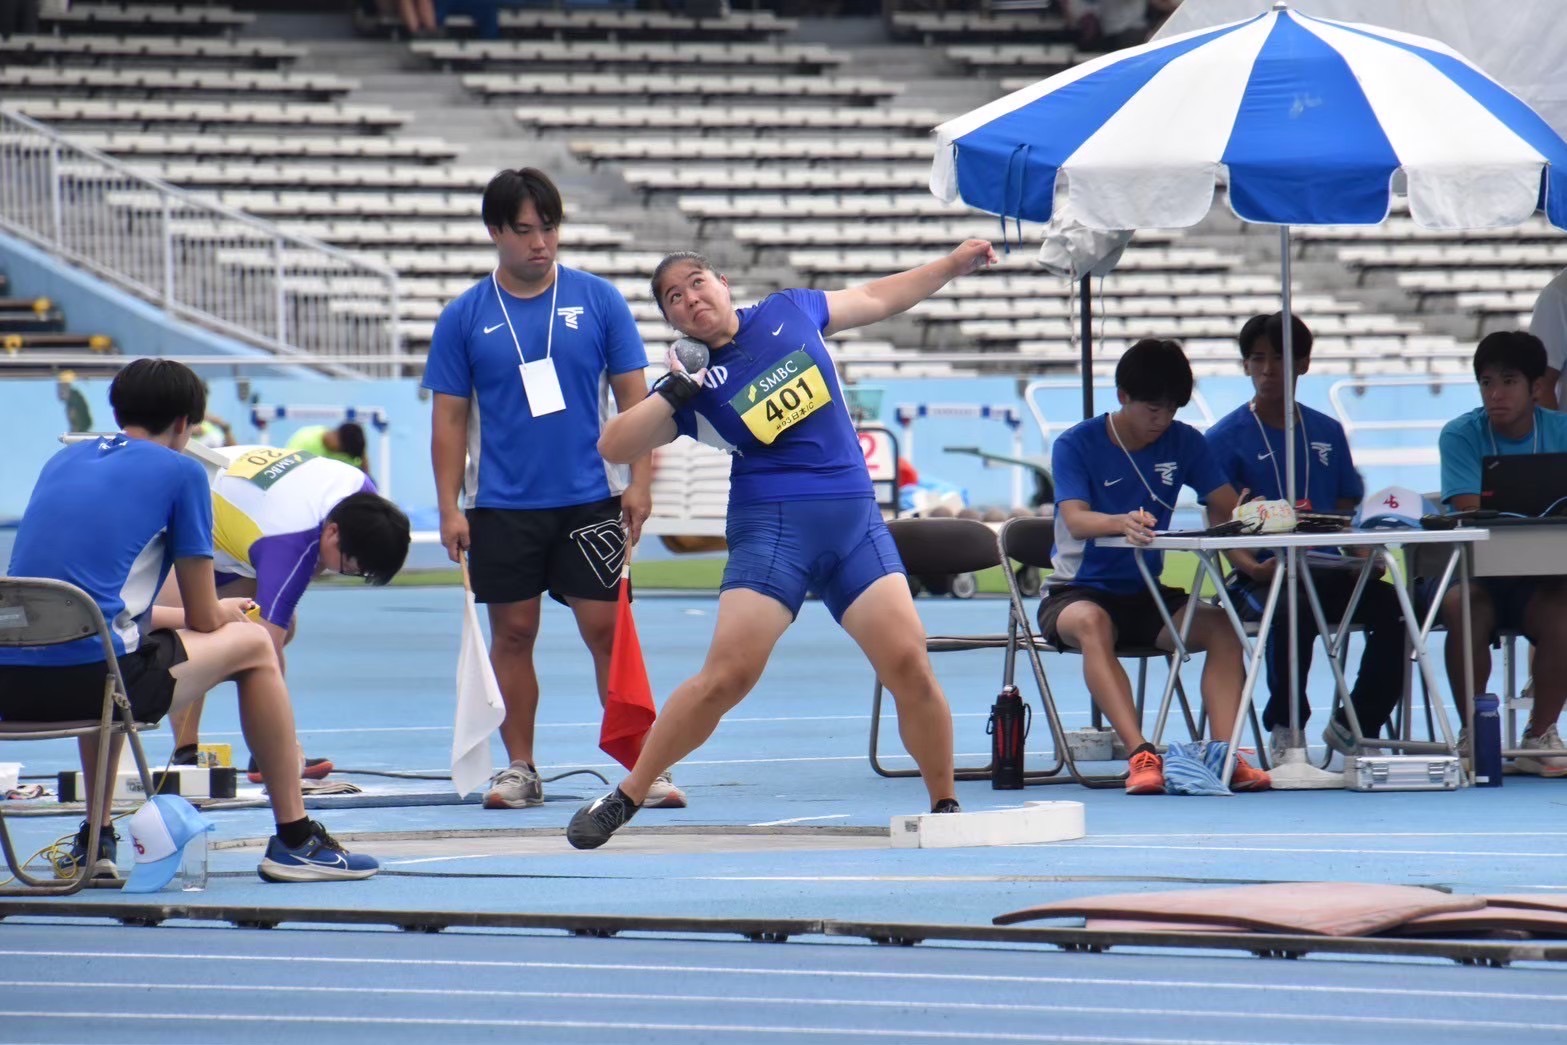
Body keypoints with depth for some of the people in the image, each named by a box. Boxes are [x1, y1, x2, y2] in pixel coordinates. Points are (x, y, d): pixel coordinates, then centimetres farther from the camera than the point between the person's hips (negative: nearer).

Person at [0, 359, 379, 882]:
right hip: (90, 677, -6)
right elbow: (204, 619, 7)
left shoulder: (63, 460, 21)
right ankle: (294, 840, 19)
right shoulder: (180, 471, 4)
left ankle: (95, 839, 32)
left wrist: (193, 615, 42)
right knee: (252, 644, 16)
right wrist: (222, 615, 33)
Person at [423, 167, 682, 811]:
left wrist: (640, 481, -4)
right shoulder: (464, 317, 2)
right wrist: (450, 509, -1)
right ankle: (519, 769, 14)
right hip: (501, 508, 1)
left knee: (606, 629, -3)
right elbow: (449, 418, 5)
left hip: (590, 500, -1)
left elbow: (633, 396, 4)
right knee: (513, 633, 5)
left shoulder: (598, 300, 2)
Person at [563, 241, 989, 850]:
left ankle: (945, 806, 6)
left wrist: (954, 265, 27)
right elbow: (613, 447, -6)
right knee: (727, 675, -13)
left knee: (909, 664, -9)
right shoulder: (694, 384, 2)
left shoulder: (789, 313, 9)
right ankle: (624, 800, -1)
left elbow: (875, 299, 24)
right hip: (773, 529, -3)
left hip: (855, 522, 3)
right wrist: (674, 394, -15)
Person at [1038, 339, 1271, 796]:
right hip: (1078, 591, -4)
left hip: (1147, 595, 4)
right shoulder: (1076, 444, -9)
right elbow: (1075, 519, -24)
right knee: (1091, 623, -39)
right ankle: (1140, 754, -50)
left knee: (1222, 627, -25)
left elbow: (1227, 505, -3)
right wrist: (1122, 522, -47)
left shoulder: (1183, 442, 3)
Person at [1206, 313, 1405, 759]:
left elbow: (1349, 511, 18)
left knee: (1392, 608, -24)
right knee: (1293, 613, -38)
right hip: (1263, 575, -4)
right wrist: (1252, 567, -24)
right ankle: (1285, 729, -15)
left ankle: (1354, 726, -5)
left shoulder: (1327, 433, 16)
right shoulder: (1225, 438, 3)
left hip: (1327, 570, 4)